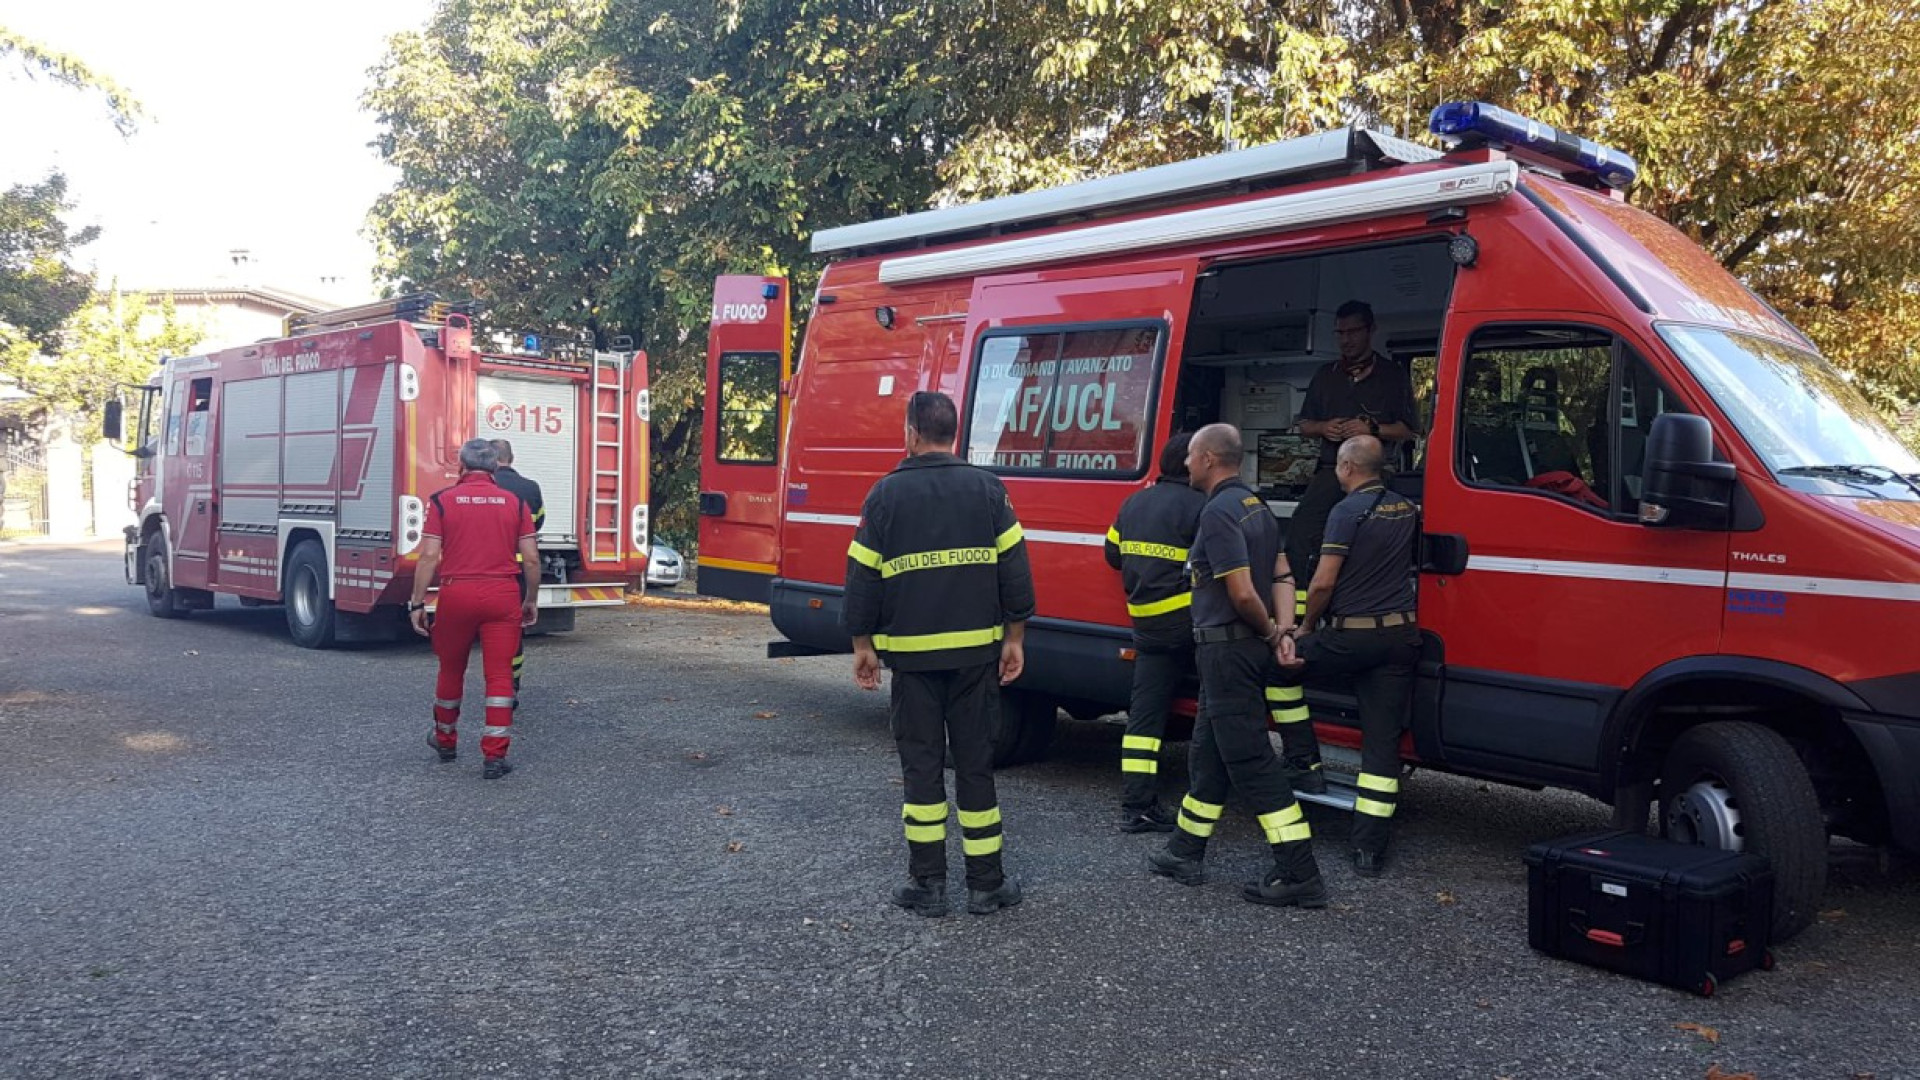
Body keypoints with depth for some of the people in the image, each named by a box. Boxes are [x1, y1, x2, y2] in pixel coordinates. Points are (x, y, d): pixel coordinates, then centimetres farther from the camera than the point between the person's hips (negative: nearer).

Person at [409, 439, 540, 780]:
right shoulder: (515, 502, 4)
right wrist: (531, 601, 13)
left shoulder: (442, 501, 0)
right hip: (503, 596, 0)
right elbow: (531, 558, 1)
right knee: (499, 673, 1)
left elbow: (429, 556, -6)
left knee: (451, 669, 18)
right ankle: (495, 755, -4)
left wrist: (418, 603, -1)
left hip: (457, 593, 0)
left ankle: (445, 740, 37)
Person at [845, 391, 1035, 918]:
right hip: (976, 651, 1)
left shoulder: (887, 494, -2)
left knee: (921, 763, 8)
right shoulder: (987, 488, 1)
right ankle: (986, 884, 15)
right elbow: (1014, 568, -1)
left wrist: (863, 645, 8)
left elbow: (862, 576, -1)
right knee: (975, 761, 9)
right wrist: (1014, 638, 7)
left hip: (913, 653, -1)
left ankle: (928, 884, 11)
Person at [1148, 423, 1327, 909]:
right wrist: (1283, 623, 7)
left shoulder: (1219, 513, -19)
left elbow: (1242, 593, -23)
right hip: (1247, 647, 10)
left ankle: (1299, 875, -3)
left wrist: (1267, 630, -7)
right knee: (1209, 752, 18)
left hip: (1227, 647, -10)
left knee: (1250, 760, -6)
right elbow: (1281, 572, 17)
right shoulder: (1255, 504, 13)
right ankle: (1185, 853, 29)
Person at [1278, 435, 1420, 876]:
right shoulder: (1408, 509, 11)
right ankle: (1370, 850, 6)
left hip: (1352, 636, -6)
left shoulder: (1348, 511, -9)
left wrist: (1304, 628, 0)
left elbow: (1323, 583, -14)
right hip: (1401, 637, 6)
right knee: (1383, 742, 4)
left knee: (1284, 657, 20)